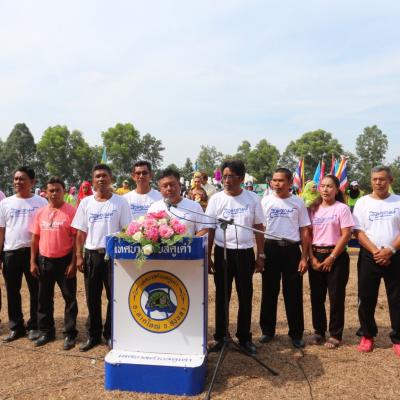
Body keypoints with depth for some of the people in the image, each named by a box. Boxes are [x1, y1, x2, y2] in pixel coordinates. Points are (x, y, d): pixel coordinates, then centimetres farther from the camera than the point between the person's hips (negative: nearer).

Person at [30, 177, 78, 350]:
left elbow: (76, 239, -9)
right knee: (44, 298, 14)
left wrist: (73, 263, -12)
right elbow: (35, 238, 9)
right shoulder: (40, 212, 5)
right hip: (44, 261, 5)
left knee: (69, 298, 4)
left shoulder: (71, 211, -9)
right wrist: (33, 262, 5)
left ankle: (69, 334, 16)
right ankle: (46, 332, 30)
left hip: (64, 260, -5)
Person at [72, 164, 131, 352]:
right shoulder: (86, 202, 5)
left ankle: (110, 334, 21)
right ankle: (93, 335, 25)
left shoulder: (121, 202, -2)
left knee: (114, 296, 5)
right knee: (92, 297, 10)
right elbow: (81, 232, 7)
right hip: (91, 254, 2)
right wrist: (79, 256, 2)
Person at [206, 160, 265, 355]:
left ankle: (244, 337, 25)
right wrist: (207, 256, -1)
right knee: (221, 296, 9)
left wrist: (261, 255, 3)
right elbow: (209, 229, 1)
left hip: (245, 253, 1)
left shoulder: (252, 198, -1)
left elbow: (259, 228, 5)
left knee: (245, 297, 10)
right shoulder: (216, 199, -2)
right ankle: (220, 337, 22)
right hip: (222, 252, 0)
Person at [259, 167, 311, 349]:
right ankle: (267, 330, 23)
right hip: (270, 248, 0)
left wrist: (304, 257, 0)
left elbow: (304, 231, 5)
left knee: (294, 293, 5)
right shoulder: (266, 201, 2)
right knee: (269, 292, 9)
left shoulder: (298, 203, 3)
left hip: (291, 249, 0)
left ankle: (296, 334, 18)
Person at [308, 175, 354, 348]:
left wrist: (331, 257, -13)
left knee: (336, 297, 3)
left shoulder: (342, 208, -5)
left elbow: (346, 235, -10)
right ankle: (318, 331, 23)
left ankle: (335, 335, 16)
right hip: (316, 256, 4)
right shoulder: (313, 209, 7)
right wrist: (312, 257, -4)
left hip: (336, 256, -4)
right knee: (316, 296, 9)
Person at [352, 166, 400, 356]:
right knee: (366, 299, 7)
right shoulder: (362, 202, 3)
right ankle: (367, 335, 22)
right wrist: (375, 251, -14)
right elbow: (358, 232, -3)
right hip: (369, 256, 0)